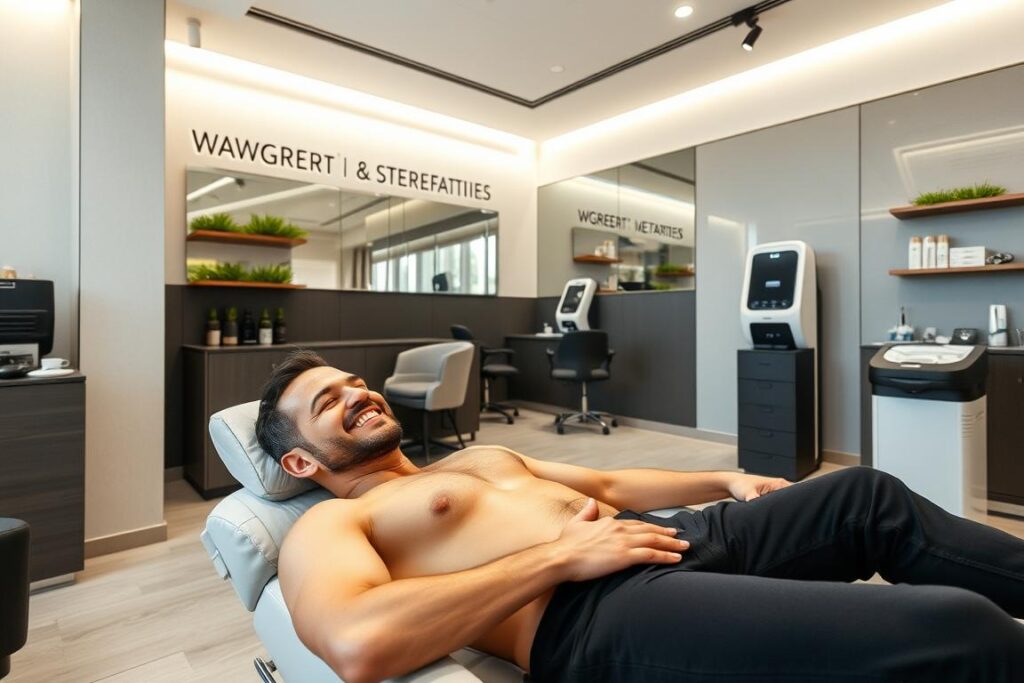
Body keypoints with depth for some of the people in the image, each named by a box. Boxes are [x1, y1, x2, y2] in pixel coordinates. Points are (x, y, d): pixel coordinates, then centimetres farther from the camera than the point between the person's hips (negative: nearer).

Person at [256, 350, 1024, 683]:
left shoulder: (475, 458, 25)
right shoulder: (327, 529, 2)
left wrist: (723, 480, 20)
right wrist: (560, 555, -19)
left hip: (672, 541, 9)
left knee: (872, 496, 13)